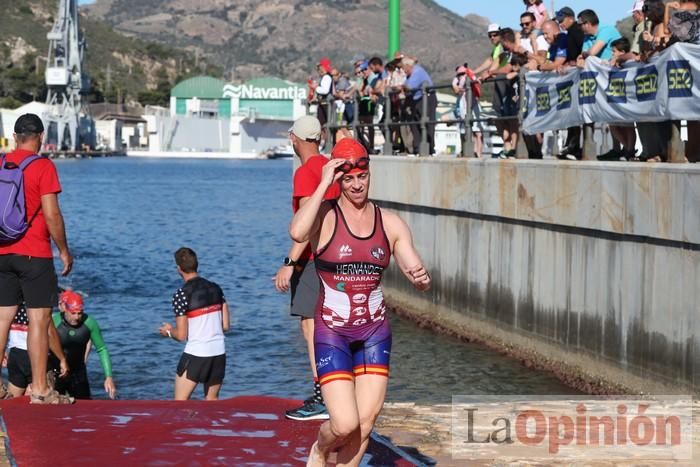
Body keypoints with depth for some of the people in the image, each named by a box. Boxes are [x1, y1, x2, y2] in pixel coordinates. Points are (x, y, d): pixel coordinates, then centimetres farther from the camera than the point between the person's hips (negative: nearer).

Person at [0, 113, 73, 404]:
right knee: (39, 320, -3)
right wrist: (64, 250, -3)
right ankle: (39, 390, -3)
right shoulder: (43, 166, -9)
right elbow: (52, 214, -13)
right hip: (34, 255, -6)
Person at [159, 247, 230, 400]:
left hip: (195, 354, -6)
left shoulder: (181, 295, -11)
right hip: (219, 353, 6)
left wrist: (169, 331, 11)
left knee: (179, 403, 1)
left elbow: (181, 336, -9)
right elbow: (225, 326, 8)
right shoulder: (216, 289, 6)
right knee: (212, 400, 15)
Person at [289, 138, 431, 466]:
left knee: (365, 423, 2)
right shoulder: (325, 216, -9)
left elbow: (420, 280, 4)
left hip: (375, 331, 4)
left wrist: (421, 278, -21)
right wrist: (323, 184, -25)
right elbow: (296, 233, -33)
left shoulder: (391, 224, 3)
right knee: (345, 425, -11)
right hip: (332, 332, -4)